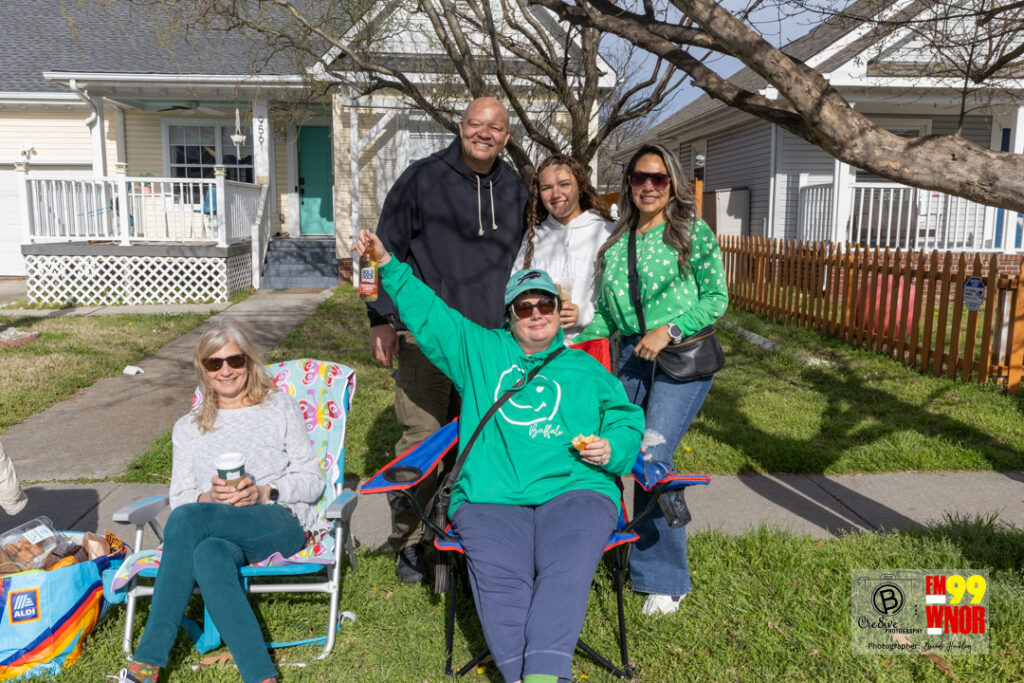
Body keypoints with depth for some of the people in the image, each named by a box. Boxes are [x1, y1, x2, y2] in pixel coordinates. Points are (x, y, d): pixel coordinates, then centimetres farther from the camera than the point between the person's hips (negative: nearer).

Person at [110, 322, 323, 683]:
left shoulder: (280, 407, 14)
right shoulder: (188, 427, 23)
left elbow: (312, 480, 9)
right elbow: (179, 498, 16)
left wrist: (263, 493, -10)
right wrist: (209, 498, -8)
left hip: (280, 523, -3)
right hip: (220, 532, 3)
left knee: (187, 518, -31)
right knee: (210, 555, -37)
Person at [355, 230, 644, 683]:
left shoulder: (587, 370, 25)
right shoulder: (478, 351, 24)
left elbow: (628, 421, 24)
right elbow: (428, 314, 22)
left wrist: (611, 449, 2)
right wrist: (388, 266, 14)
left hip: (575, 491, 0)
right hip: (490, 497, 0)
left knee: (566, 572, -30)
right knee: (501, 581, -28)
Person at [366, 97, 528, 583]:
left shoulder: (514, 192, 14)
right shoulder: (423, 178, 1)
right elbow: (387, 247, 1)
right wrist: (381, 318, -6)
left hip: (490, 338, 4)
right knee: (421, 438, -4)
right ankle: (409, 542, 12)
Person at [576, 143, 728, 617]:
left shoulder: (693, 233, 1)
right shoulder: (615, 244, 15)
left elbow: (716, 298, -3)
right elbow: (607, 315, 18)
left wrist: (669, 330, -15)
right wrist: (572, 342, 3)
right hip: (631, 358, 5)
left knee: (651, 455, -16)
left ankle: (665, 579, 1)